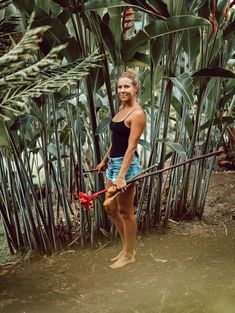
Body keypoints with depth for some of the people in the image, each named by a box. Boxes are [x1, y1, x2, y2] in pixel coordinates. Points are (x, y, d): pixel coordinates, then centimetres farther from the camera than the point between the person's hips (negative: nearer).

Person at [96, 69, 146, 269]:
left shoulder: (137, 114, -16)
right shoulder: (122, 108, 10)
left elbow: (131, 147, -22)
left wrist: (122, 176, -27)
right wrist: (105, 161, 24)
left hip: (126, 164, -9)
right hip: (113, 163, 9)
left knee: (125, 211, 4)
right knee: (111, 208, 17)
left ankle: (129, 255, 20)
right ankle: (127, 247, 32)